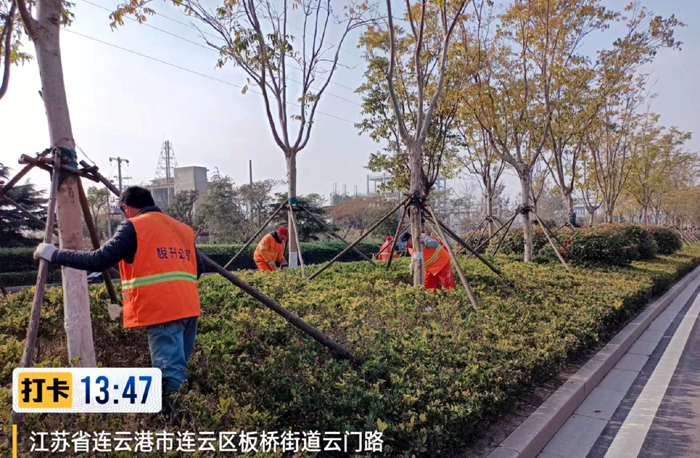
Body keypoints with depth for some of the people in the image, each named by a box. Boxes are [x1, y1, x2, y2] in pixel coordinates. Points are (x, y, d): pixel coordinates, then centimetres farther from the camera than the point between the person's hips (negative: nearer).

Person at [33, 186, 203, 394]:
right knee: (178, 369, 17)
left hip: (161, 310, -7)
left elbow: (99, 260, -7)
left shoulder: (133, 227, 2)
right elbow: (199, 267, 18)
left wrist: (55, 254, 4)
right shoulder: (183, 228, 19)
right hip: (189, 307, 7)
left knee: (171, 374, -6)